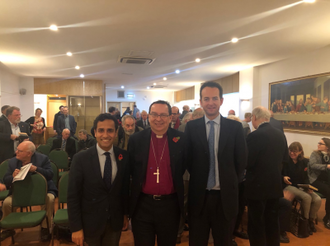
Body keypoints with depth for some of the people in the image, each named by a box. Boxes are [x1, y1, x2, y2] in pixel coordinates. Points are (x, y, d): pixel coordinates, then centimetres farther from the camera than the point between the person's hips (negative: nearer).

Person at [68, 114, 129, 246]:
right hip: (90, 222, -2)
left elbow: (125, 187, 3)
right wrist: (76, 227, -11)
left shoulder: (124, 156, -8)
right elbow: (73, 196, -11)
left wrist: (125, 213, 10)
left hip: (115, 221, 2)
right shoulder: (81, 158, -15)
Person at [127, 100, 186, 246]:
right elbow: (130, 170, 5)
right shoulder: (136, 139, -5)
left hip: (170, 204, 0)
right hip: (142, 205, 0)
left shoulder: (181, 139, -6)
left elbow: (183, 167, 5)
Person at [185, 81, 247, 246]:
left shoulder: (235, 127, -4)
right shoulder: (191, 127, -3)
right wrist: (198, 180, 2)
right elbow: (188, 159, 2)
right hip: (198, 195, 0)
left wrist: (231, 183, 4)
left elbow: (241, 161, 2)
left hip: (225, 196, 0)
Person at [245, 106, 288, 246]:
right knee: (272, 222, 20)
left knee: (256, 224, 7)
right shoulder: (280, 134, 3)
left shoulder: (255, 136, -20)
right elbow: (284, 159, 12)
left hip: (258, 186, -7)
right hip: (275, 185, 7)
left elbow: (247, 162, -19)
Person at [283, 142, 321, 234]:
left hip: (301, 187, 5)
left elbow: (306, 177, 10)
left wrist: (308, 186, -8)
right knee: (306, 197, -29)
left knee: (317, 199, -19)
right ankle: (305, 221, -6)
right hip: (289, 186, -5)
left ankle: (311, 220, 4)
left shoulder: (304, 162, 7)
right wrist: (283, 178, -26)